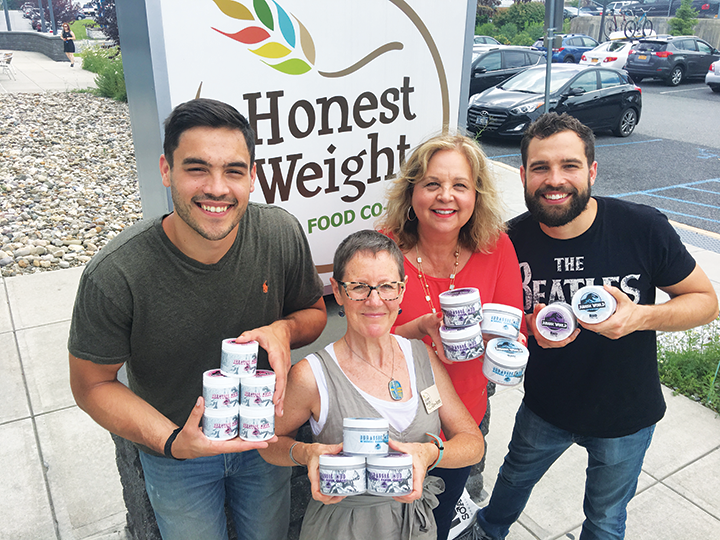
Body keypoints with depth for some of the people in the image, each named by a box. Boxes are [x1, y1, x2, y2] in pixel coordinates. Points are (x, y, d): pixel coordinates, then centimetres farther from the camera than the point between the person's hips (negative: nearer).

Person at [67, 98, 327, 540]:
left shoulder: (283, 235, -22)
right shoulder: (115, 275, -30)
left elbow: (314, 311, -4)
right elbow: (92, 384, -16)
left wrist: (285, 329, -28)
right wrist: (172, 441, -30)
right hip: (174, 454, -2)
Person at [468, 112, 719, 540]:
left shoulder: (643, 227, -23)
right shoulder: (513, 240, -17)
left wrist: (642, 316, -30)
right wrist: (531, 327, -26)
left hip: (625, 417, -1)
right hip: (544, 407, 2)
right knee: (515, 478, 29)